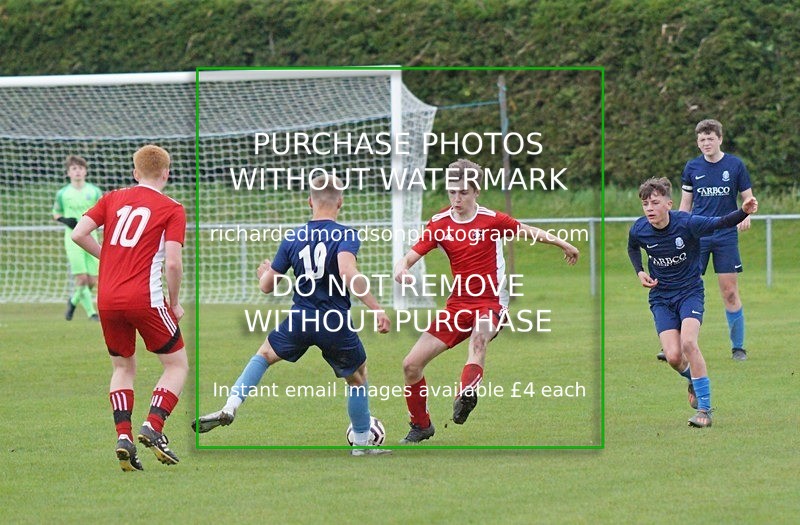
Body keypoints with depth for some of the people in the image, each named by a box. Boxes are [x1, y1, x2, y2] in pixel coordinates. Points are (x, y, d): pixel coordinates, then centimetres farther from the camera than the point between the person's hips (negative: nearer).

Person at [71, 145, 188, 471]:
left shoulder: (113, 199, 11)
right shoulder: (171, 210, -1)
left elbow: (78, 234, 2)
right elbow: (172, 263, -11)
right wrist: (174, 303, 3)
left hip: (107, 299, 4)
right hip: (144, 298, -4)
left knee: (123, 368, 20)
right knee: (177, 364, 11)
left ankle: (123, 435, 2)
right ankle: (153, 426, -8)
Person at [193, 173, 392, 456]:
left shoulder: (292, 238, 2)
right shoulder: (346, 236, -10)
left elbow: (267, 286, 8)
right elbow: (348, 272, -30)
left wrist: (264, 273, 32)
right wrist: (376, 308, -29)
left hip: (301, 320, 2)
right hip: (337, 323, -2)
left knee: (264, 355, 26)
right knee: (358, 377, 20)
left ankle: (230, 408, 9)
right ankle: (362, 443, 25)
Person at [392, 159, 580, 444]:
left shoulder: (491, 220, -5)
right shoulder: (439, 224, 0)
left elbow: (528, 231, 12)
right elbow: (408, 259, -4)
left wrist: (564, 244, 15)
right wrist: (401, 270, -28)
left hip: (491, 303, -4)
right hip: (457, 304, 4)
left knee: (479, 336, -40)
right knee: (411, 364, -3)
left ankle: (466, 395, -64)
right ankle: (421, 425, 20)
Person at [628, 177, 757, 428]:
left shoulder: (686, 223, -19)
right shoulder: (639, 230, -9)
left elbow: (720, 223, -25)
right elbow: (632, 248, 15)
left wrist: (744, 211, -44)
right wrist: (640, 272, -1)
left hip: (690, 291, -3)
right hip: (661, 297, 3)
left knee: (688, 343, -26)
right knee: (673, 356, -13)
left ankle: (705, 409, -15)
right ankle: (693, 380, 26)